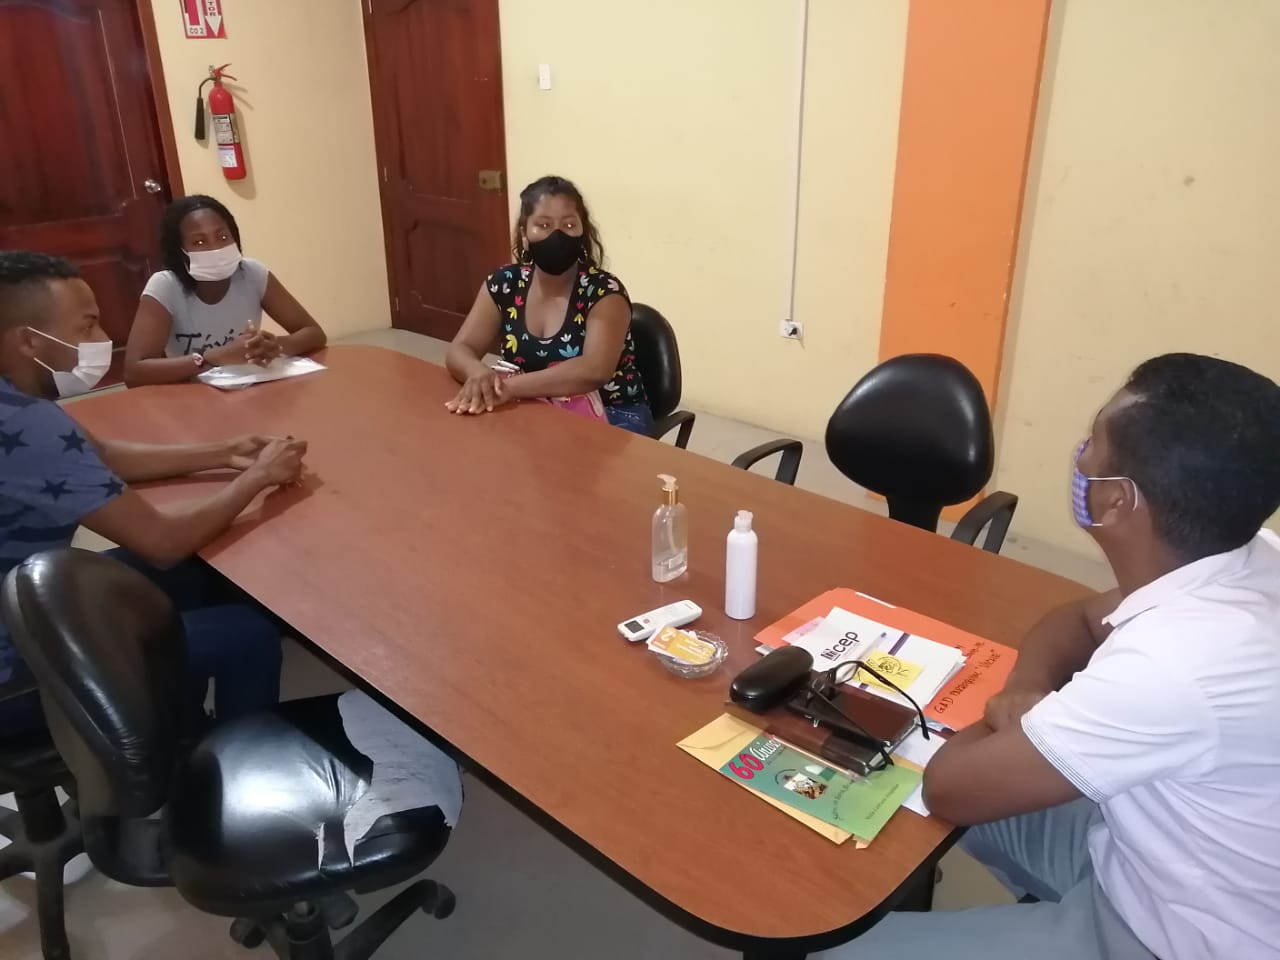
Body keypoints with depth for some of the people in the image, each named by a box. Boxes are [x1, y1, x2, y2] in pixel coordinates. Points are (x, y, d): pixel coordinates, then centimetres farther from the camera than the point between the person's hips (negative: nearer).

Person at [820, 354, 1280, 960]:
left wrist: (1007, 720, -8)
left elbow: (948, 788, -28)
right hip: (1179, 865, 8)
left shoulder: (1174, 663, -38)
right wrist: (1029, 693, -12)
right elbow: (1081, 618, 8)